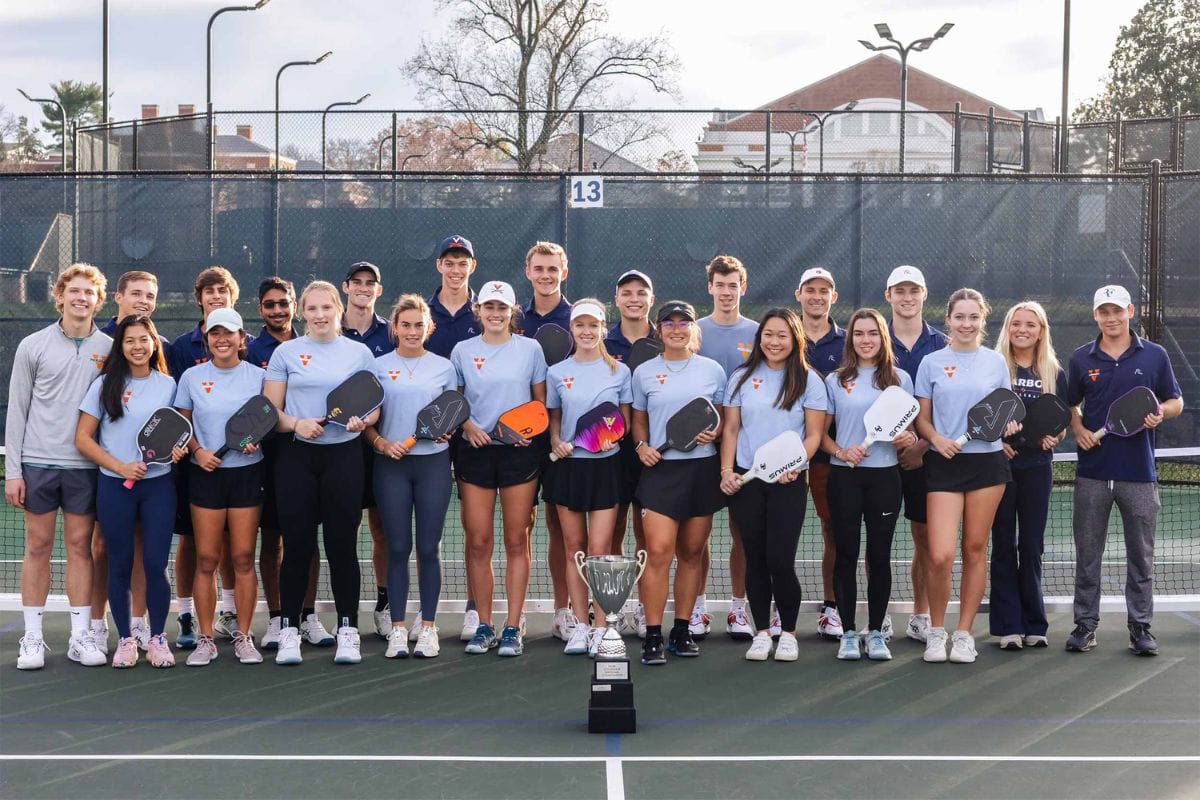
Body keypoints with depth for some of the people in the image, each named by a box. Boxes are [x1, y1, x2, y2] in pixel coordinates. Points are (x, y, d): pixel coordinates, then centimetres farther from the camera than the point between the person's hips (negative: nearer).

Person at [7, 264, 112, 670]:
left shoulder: (110, 349, 5)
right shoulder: (32, 346, 2)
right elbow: (17, 410, 4)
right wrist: (12, 469, -1)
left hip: (86, 464, 1)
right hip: (38, 461, -1)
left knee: (80, 546, 4)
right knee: (38, 546, 3)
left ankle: (81, 635, 10)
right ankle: (32, 637, 8)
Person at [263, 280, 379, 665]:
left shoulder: (360, 353, 10)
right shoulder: (286, 352, 7)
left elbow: (374, 406, 10)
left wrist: (363, 420, -11)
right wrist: (297, 424, -14)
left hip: (344, 455, 0)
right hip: (297, 456, 0)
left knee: (342, 543, 1)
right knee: (297, 544, 0)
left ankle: (347, 629, 9)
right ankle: (289, 630, 8)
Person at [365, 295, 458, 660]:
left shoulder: (443, 367, 8)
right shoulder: (378, 367, 5)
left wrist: (447, 430, -8)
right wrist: (381, 443, -11)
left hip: (433, 462, 0)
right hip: (392, 465, 0)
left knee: (428, 547, 0)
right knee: (397, 547, 0)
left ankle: (428, 627, 8)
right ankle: (397, 628, 6)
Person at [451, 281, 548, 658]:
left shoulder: (530, 348, 4)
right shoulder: (462, 351, 7)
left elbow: (541, 400, 9)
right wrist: (467, 425, -8)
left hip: (519, 453, -1)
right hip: (475, 453, 1)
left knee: (516, 541, 1)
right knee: (478, 542, 0)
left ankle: (513, 628, 6)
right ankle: (484, 626, 9)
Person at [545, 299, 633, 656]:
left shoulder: (618, 371, 3)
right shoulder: (557, 372, 6)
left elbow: (626, 419, 8)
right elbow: (553, 418, 13)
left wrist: (614, 437, -11)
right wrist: (555, 441, -7)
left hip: (605, 465, -2)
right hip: (568, 465, 2)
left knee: (599, 548, -7)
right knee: (574, 547, 4)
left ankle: (602, 627, 0)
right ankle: (580, 625, 12)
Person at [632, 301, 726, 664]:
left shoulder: (712, 370, 7)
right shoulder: (644, 373, 7)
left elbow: (725, 418, 12)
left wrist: (714, 433, -8)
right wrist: (642, 445, -3)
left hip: (702, 468, 1)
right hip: (660, 468, -1)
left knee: (691, 553, 7)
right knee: (658, 552, -12)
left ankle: (682, 631, 16)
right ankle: (653, 637, -8)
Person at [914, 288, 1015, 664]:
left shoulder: (995, 362, 7)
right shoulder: (932, 363, 4)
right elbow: (922, 417, 6)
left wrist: (1009, 424, -7)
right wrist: (936, 438, -13)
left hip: (988, 461, 1)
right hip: (945, 464, -1)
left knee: (975, 550, 5)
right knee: (939, 555, -10)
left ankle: (964, 634, 15)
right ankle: (936, 631, 9)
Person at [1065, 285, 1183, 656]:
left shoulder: (1154, 356, 3)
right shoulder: (1081, 359, 6)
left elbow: (1176, 401, 9)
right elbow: (1070, 405, 16)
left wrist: (1161, 412, -12)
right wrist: (1078, 428, -4)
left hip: (1139, 474, -1)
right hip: (1092, 472, 1)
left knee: (1141, 555, 4)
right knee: (1087, 554, 5)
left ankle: (1140, 627, 13)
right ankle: (1085, 624, 13)